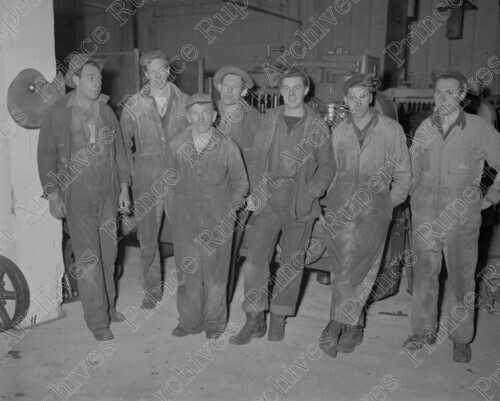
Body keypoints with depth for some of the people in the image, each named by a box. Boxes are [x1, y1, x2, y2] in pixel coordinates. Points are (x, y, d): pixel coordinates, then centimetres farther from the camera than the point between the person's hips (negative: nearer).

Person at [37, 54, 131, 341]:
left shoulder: (106, 111, 6)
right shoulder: (58, 113, -5)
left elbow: (119, 150, 11)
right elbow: (46, 156, -3)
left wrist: (124, 186, 7)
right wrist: (53, 195, -8)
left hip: (108, 193, 4)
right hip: (77, 196, -4)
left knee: (108, 253, 12)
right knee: (88, 259, -2)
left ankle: (107, 306, 30)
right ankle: (97, 320, 10)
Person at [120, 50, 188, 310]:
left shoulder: (184, 102, 2)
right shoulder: (133, 106, 1)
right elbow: (123, 142, 8)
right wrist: (132, 172, 3)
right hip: (147, 181, 0)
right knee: (148, 237, 6)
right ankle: (152, 288, 21)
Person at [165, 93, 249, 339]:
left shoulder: (227, 147, -2)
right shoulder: (176, 146, 3)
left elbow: (240, 181, 8)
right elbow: (171, 181, 13)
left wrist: (232, 207, 1)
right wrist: (172, 209, 8)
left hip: (218, 222, -1)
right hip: (185, 220, 2)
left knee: (216, 274, 7)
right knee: (187, 273, 7)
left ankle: (215, 322, 24)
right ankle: (189, 320, 24)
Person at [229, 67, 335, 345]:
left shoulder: (317, 126, 2)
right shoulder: (270, 120, 8)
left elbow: (327, 165, 3)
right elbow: (257, 158, 9)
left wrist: (311, 192, -12)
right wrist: (255, 191, -4)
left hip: (300, 204, -1)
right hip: (269, 199, 1)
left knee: (293, 263, 8)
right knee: (255, 260, -6)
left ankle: (279, 318, 25)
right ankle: (255, 320, 9)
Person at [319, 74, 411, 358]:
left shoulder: (391, 130, 3)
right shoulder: (339, 132, 11)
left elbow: (403, 174, 9)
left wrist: (389, 203, 2)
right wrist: (332, 199, 9)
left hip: (373, 210, -2)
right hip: (340, 207, 3)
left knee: (356, 269, -9)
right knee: (345, 269, 2)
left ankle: (337, 325, 3)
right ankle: (353, 327, 14)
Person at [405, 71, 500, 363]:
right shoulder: (425, 128, 4)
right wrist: (414, 196, 9)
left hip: (462, 219, -3)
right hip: (425, 218, 3)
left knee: (461, 280, 6)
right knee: (424, 276, 12)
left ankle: (461, 339, 23)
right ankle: (424, 331, 28)